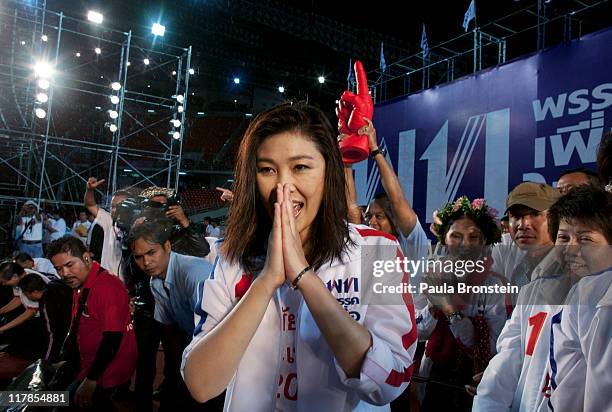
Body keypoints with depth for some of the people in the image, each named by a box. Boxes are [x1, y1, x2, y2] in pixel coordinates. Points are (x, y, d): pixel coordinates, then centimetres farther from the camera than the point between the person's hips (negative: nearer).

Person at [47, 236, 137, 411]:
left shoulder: (107, 286, -23)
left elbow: (113, 337, -26)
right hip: (90, 364, 8)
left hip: (107, 371, -8)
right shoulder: (79, 286, 8)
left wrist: (91, 381, -21)